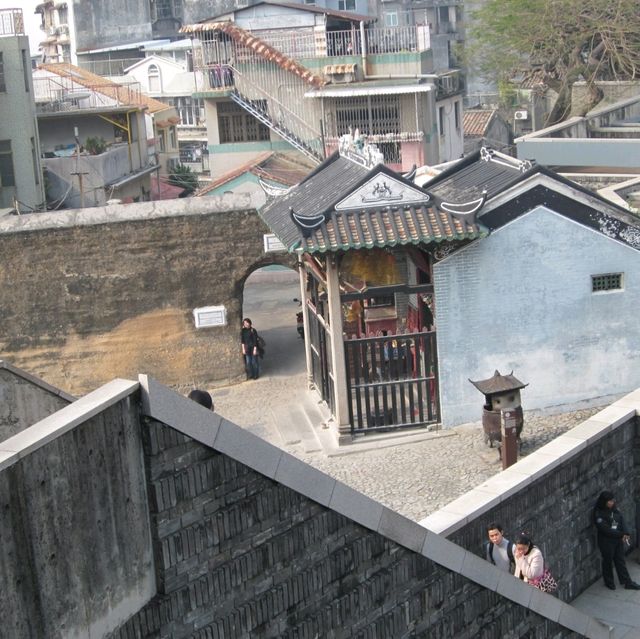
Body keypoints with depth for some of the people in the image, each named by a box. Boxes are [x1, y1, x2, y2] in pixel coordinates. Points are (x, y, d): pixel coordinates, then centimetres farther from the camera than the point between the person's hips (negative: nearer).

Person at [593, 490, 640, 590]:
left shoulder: (615, 510, 0)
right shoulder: (599, 514, -20)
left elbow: (622, 521, -3)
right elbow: (605, 529, -24)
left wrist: (625, 534, -20)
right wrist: (621, 534, -22)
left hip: (618, 540, 6)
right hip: (606, 542, -5)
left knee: (620, 561, 13)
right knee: (608, 562, 11)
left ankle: (627, 582, 21)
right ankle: (609, 582, 29)